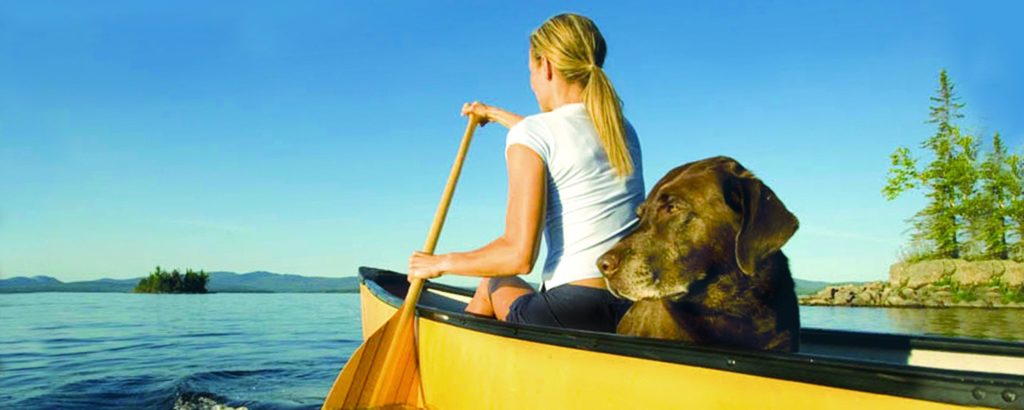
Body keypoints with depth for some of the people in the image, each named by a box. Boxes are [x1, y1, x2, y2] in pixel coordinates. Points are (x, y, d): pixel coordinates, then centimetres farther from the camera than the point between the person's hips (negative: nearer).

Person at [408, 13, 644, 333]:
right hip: (637, 316, 6)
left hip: (572, 316, -6)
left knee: (493, 283, 26)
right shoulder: (622, 129, 13)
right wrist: (498, 115, 51)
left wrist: (442, 263, 1)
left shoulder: (531, 134, -9)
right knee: (494, 279, 27)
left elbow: (518, 256, -16)